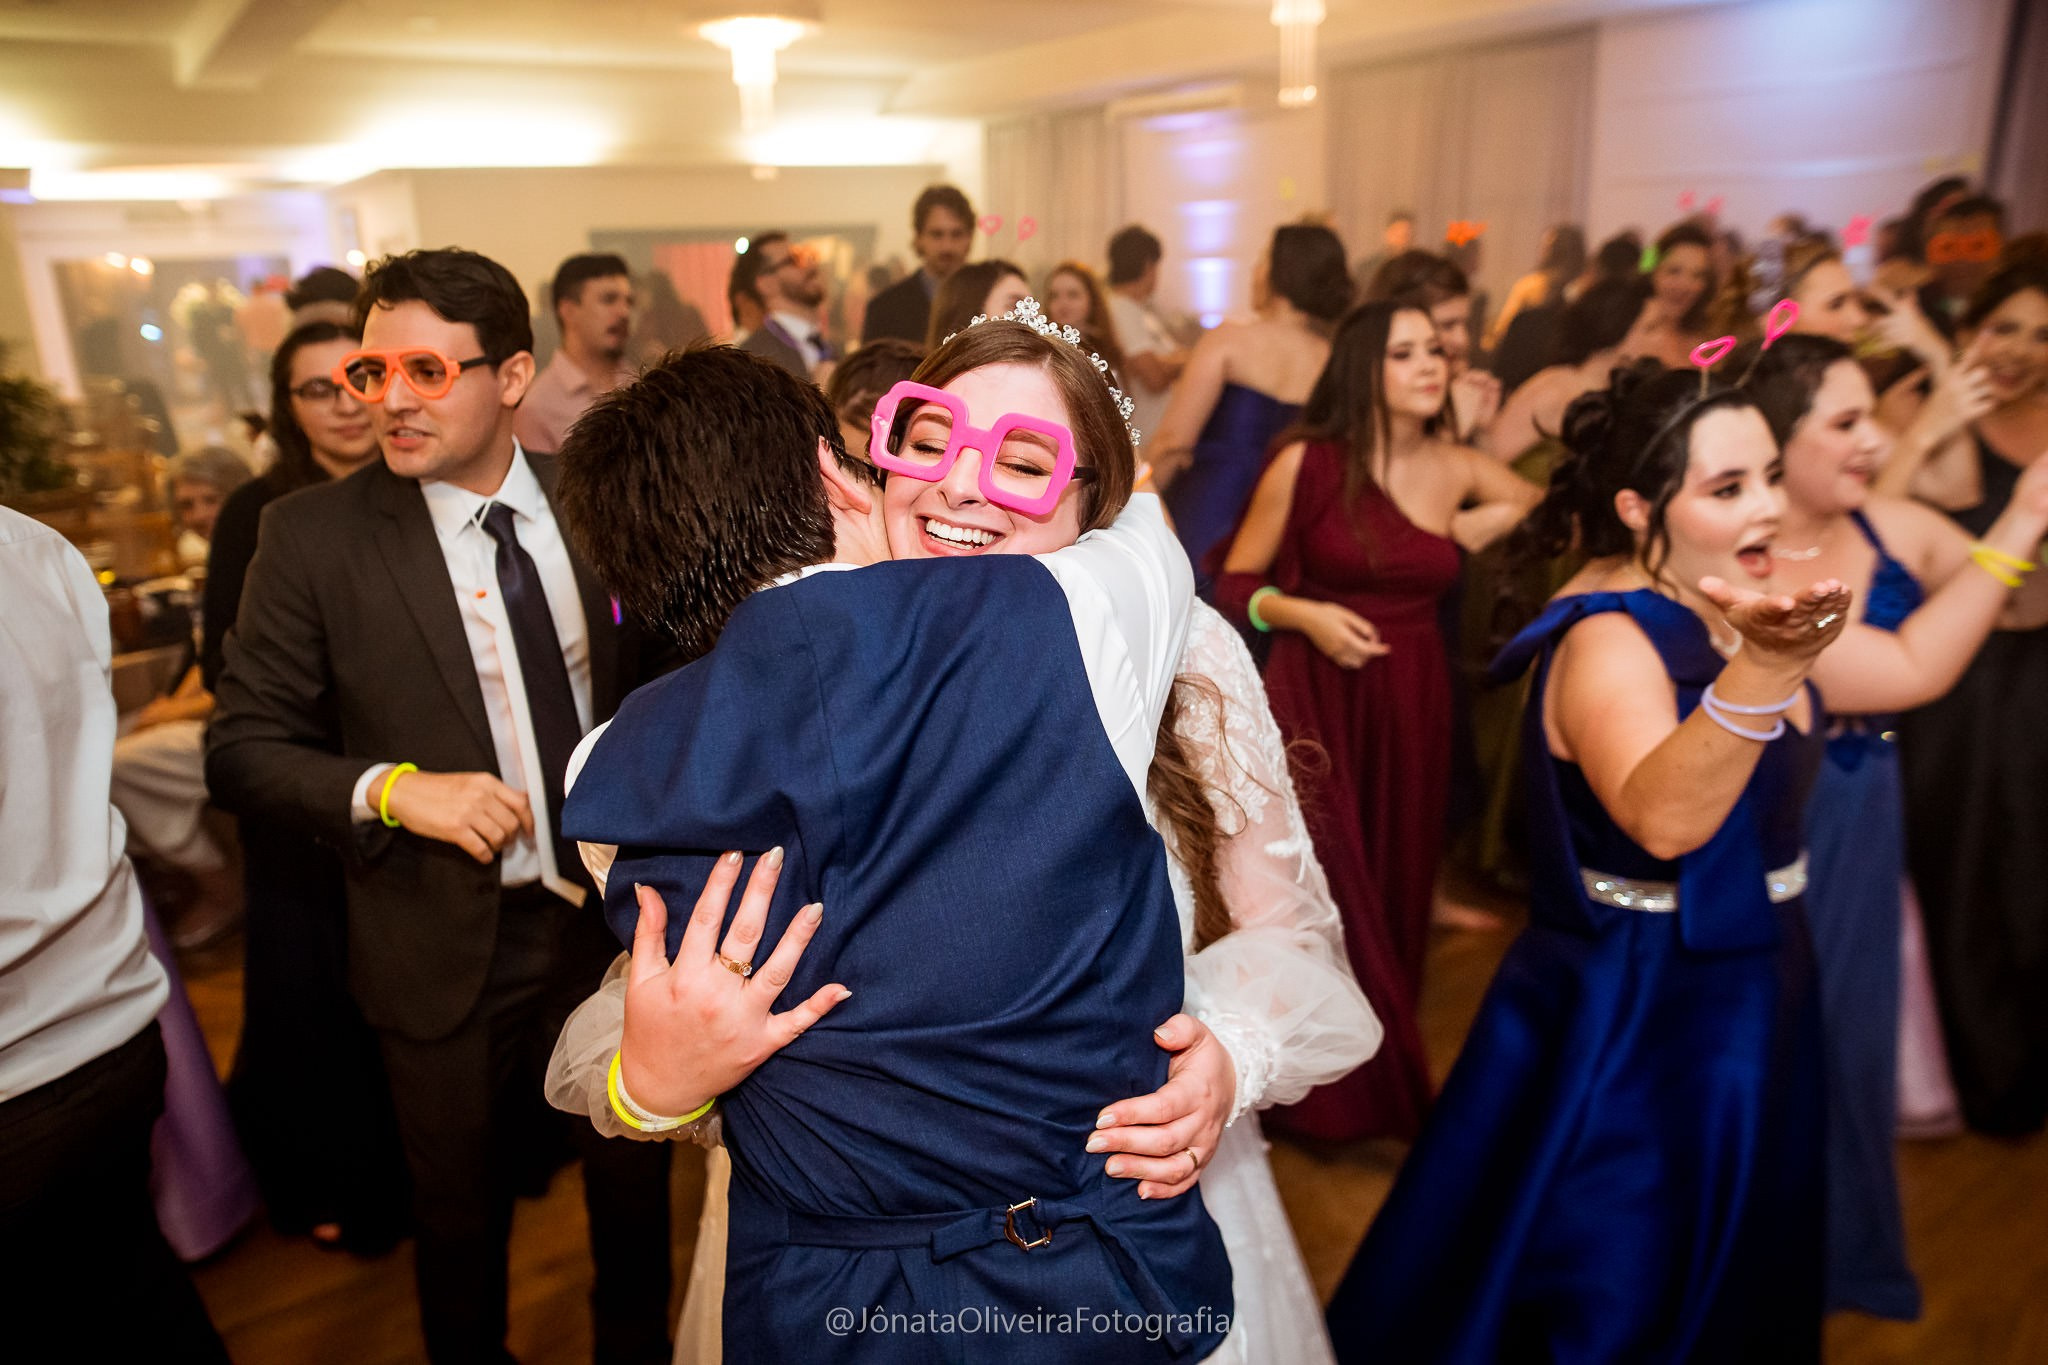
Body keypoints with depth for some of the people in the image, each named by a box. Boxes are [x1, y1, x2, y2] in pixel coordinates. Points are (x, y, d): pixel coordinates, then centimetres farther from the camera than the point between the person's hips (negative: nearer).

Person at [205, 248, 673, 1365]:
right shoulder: (312, 534, -11)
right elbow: (243, 750, -6)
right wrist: (391, 789, -22)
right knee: (461, 1215, 19)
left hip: (614, 912, 2)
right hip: (450, 947, -2)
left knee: (634, 1184, 20)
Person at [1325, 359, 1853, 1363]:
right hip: (1631, 1019, -9)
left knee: (1731, 1281, 28)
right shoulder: (1606, 640, -24)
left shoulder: (1714, 609, 0)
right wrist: (1758, 665, -55)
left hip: (1749, 996, 9)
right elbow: (1664, 819, -45)